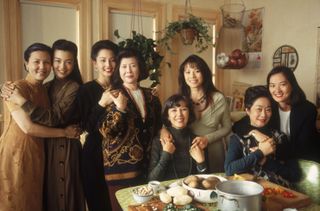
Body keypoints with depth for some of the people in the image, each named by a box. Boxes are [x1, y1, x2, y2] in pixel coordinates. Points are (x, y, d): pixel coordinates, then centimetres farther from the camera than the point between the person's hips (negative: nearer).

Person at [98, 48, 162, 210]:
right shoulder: (113, 95, -4)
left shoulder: (150, 95, 8)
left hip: (146, 163, 4)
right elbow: (105, 131, -14)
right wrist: (120, 108, -26)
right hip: (120, 164, -4)